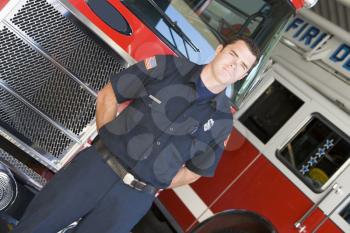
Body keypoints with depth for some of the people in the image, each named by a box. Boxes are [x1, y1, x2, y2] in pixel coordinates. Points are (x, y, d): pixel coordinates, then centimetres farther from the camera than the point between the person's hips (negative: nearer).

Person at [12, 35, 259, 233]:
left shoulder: (221, 120, 2)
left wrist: (151, 187, 7)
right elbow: (108, 95, 5)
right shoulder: (168, 67, -1)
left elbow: (194, 171, 11)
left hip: (134, 198, 0)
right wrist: (105, 140, 2)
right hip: (96, 165, 0)